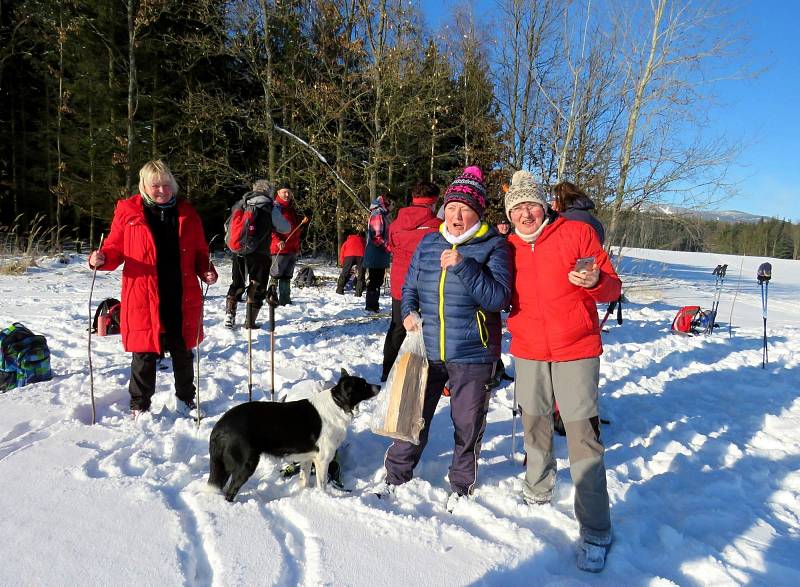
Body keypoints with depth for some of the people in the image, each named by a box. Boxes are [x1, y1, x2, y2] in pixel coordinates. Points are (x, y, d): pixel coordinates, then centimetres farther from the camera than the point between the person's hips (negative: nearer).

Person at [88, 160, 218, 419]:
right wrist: (101, 259, -17)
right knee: (144, 355, 6)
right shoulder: (127, 212, 0)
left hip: (182, 300, 2)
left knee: (183, 353, 15)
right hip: (143, 300, -2)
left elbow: (200, 252, 12)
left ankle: (186, 399, 34)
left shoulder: (186, 213, 6)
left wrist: (206, 272, -6)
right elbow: (115, 248, 4)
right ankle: (139, 407, 24)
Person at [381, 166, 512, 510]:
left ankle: (461, 487, 35)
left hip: (472, 354, -3)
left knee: (467, 425, 12)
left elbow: (498, 297, -18)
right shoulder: (429, 243, 6)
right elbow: (410, 287, 15)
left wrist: (463, 266, -26)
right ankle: (396, 475, 35)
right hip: (427, 349, 3)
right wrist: (409, 313, -4)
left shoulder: (493, 246, -7)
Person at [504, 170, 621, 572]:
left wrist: (595, 281, -24)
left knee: (583, 438, -3)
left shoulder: (577, 233, -3)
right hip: (528, 353, 4)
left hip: (576, 351, -3)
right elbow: (501, 296, 18)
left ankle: (595, 531, 8)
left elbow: (613, 289, -3)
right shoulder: (507, 247, 6)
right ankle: (538, 488, 40)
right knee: (534, 425, 15)